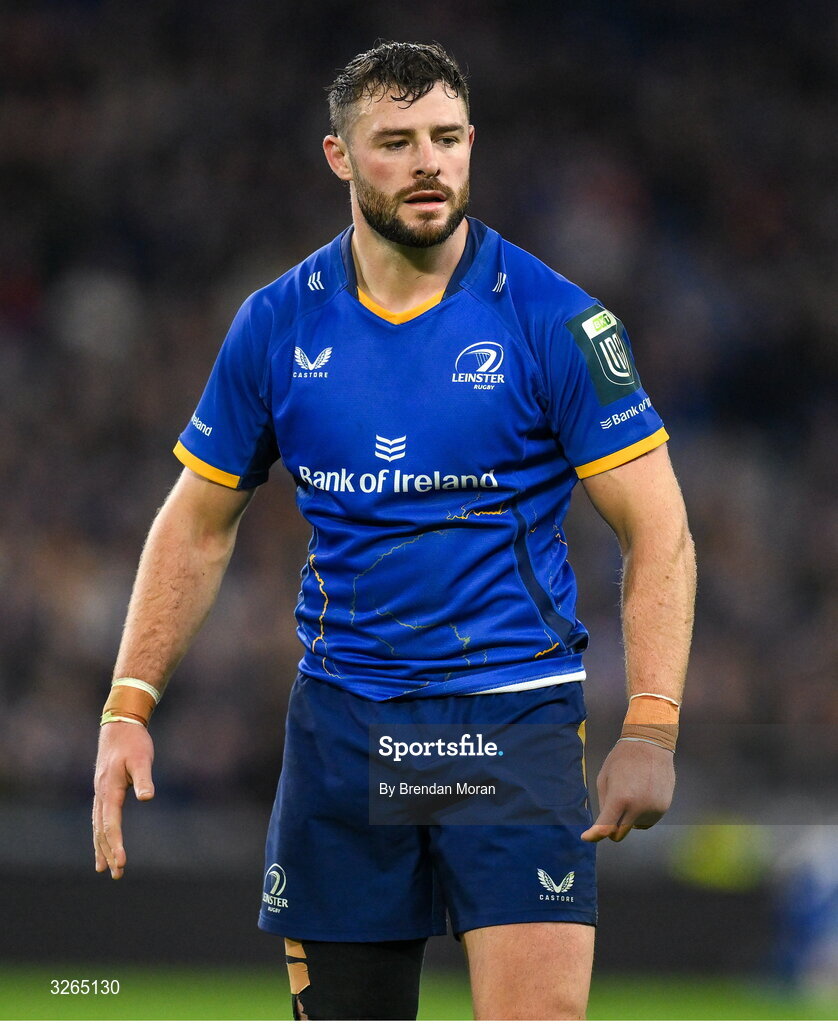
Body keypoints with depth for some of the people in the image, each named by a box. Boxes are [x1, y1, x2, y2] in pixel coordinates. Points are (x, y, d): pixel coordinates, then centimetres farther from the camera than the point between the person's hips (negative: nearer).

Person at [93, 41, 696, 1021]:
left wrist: (650, 728, -14)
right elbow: (198, 525, 14)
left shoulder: (554, 319, -5)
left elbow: (656, 531, -4)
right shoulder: (278, 325, 4)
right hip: (340, 721, 3)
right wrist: (130, 704, 4)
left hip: (514, 717, -3)